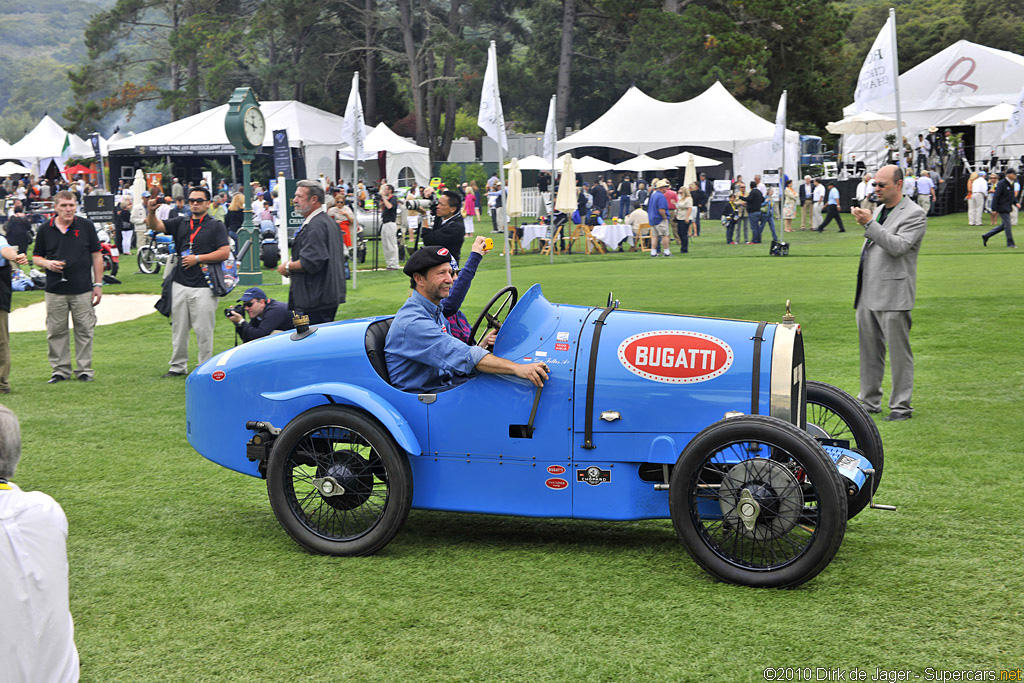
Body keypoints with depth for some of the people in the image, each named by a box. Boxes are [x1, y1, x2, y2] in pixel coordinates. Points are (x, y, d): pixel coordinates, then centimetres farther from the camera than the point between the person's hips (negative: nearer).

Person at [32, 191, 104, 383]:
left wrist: (98, 284, 2)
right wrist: (47, 263, -11)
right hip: (55, 291, 1)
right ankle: (61, 369, 15)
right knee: (56, 331, 5)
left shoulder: (86, 226, 3)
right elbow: (36, 257, 12)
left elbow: (96, 256, 6)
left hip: (83, 290, -1)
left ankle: (85, 369, 12)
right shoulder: (45, 229, 5)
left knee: (84, 330, 3)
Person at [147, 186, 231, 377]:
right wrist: (151, 212, -17)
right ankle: (178, 366, 19)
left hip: (203, 286, -4)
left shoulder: (216, 226, 2)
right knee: (178, 329, 10)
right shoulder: (180, 223, 14)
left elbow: (225, 253, -7)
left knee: (204, 331, -2)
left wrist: (197, 258, -11)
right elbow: (155, 226, 5)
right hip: (179, 283, 5)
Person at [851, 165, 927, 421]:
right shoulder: (879, 210, 19)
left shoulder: (914, 214, -7)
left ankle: (901, 406, 4)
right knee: (869, 350, 13)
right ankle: (869, 401, 22)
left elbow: (898, 246, -20)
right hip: (867, 294, 8)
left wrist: (869, 224, -22)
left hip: (893, 296, -8)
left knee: (898, 352, -3)